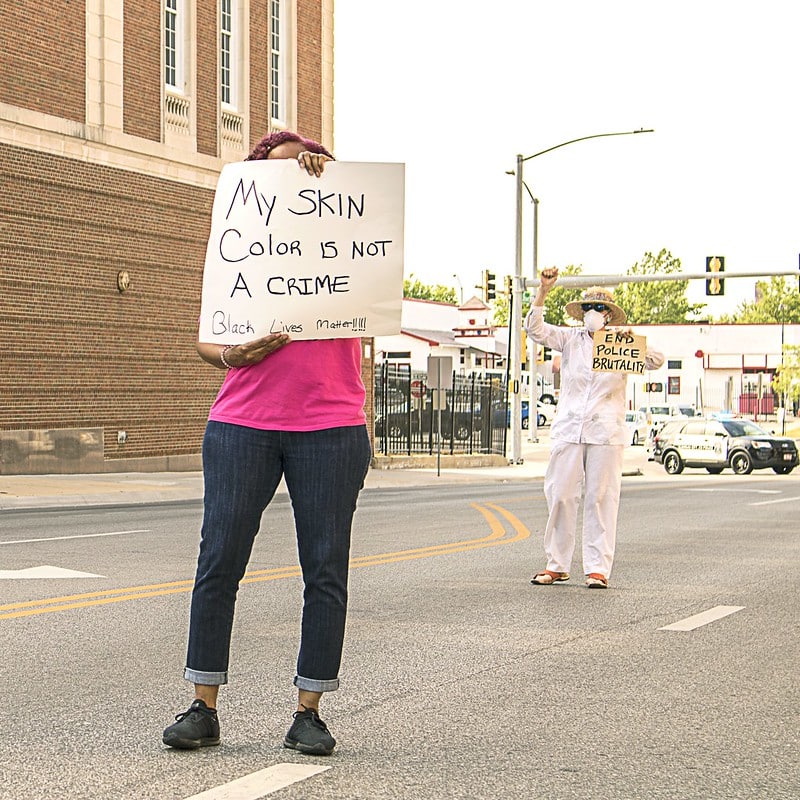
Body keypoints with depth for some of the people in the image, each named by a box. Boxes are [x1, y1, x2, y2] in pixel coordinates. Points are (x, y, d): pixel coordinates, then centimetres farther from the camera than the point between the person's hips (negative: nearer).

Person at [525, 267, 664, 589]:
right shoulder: (570, 339, 9)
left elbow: (655, 362, 0)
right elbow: (535, 329, -1)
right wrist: (543, 291, -11)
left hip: (606, 433, -1)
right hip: (568, 429, 1)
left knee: (600, 499, -1)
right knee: (560, 496, 0)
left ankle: (598, 568, 3)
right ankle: (557, 565, 9)